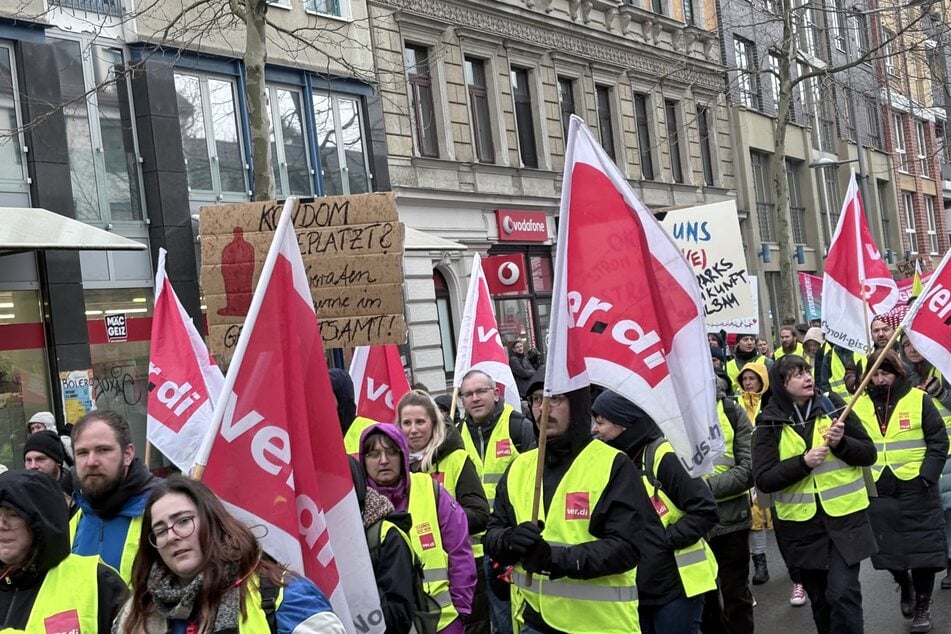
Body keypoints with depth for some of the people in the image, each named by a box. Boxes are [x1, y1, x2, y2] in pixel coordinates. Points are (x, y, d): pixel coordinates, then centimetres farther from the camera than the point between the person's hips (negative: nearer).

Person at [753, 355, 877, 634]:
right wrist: (803, 462, -22)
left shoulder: (834, 406, -1)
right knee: (820, 600, 14)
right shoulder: (769, 424, -5)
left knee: (843, 594, -10)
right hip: (801, 526, 1)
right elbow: (763, 480, -10)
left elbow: (869, 454, 2)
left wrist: (842, 443, -16)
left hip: (844, 519, -1)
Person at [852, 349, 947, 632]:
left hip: (916, 490, -2)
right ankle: (905, 587, 36)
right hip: (879, 492, 2)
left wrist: (926, 477, -13)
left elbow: (939, 443, -2)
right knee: (888, 549, 7)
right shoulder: (860, 404, 5)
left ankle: (922, 605, 20)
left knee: (922, 547, 2)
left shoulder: (919, 399, -2)